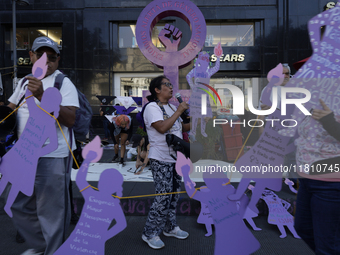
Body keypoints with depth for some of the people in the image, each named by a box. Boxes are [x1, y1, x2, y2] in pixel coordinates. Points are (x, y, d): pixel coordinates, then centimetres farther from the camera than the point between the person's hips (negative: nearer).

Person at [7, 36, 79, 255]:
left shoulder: (63, 83, -8)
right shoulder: (24, 82, 14)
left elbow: (71, 119, -21)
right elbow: (10, 110, 26)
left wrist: (42, 96, -27)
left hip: (52, 158, -7)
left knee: (51, 213, 1)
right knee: (21, 208, 20)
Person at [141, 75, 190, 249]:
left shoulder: (171, 107, 15)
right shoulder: (152, 107, -12)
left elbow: (182, 127, 18)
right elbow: (162, 127, -27)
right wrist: (179, 111, -19)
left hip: (175, 158, 9)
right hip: (161, 160, -9)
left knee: (173, 195, 15)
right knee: (163, 197, -6)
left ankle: (170, 228, 30)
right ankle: (150, 233, 10)